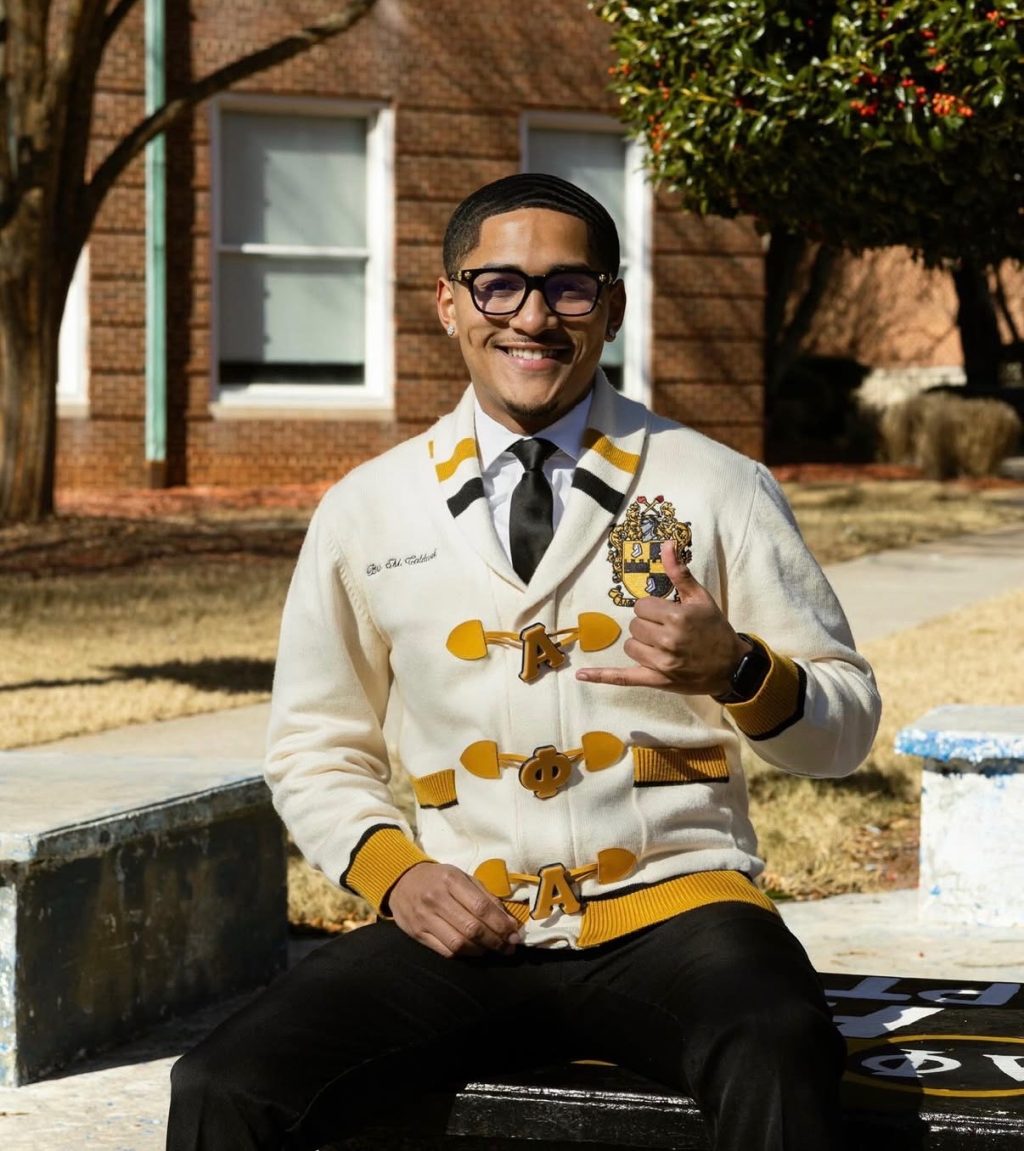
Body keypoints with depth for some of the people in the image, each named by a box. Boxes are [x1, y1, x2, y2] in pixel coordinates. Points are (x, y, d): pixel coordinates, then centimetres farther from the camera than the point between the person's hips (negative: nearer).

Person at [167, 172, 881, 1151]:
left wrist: (734, 670, -14)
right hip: (466, 925, 2)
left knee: (779, 1058, -37)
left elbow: (846, 725, 7)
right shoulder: (366, 511, 10)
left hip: (667, 914, -2)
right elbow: (315, 748, 16)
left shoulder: (719, 489, 6)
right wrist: (392, 869, -3)